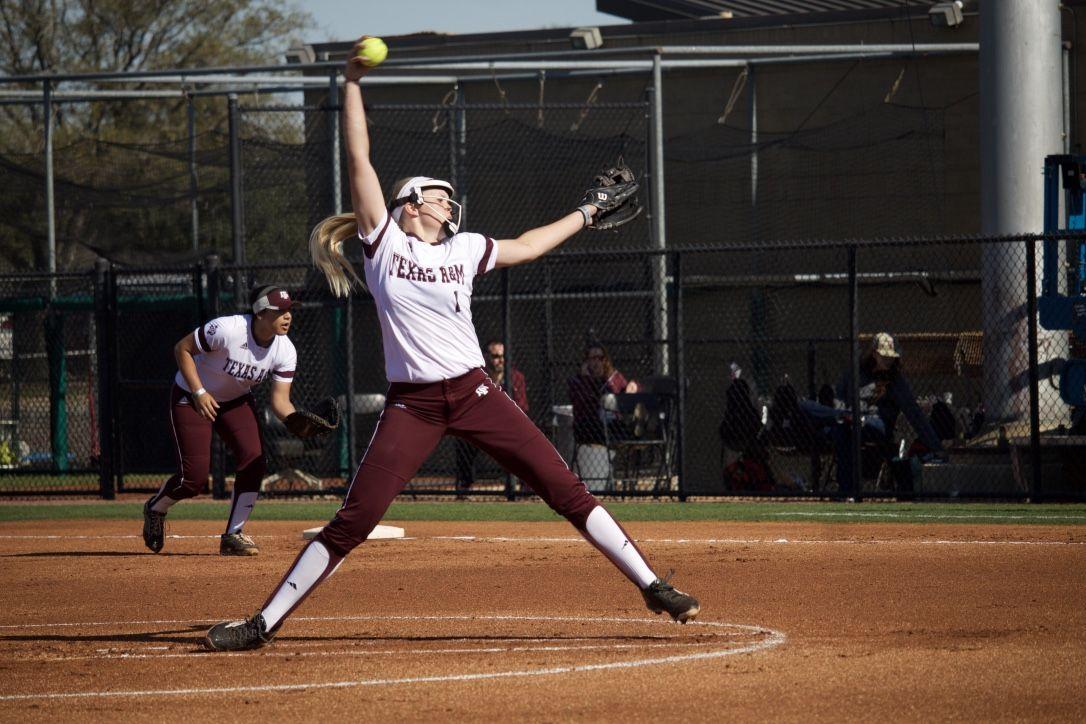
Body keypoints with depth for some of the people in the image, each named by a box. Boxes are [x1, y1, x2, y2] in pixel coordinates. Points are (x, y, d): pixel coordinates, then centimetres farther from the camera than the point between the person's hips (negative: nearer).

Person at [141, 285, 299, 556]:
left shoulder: (285, 351, -16)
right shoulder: (228, 330, -32)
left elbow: (280, 400, -16)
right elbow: (182, 348, -20)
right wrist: (199, 392, -26)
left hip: (237, 401, 5)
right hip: (191, 397, -5)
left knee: (254, 459, -16)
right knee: (194, 477, -13)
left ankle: (234, 535, -2)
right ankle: (155, 508, 20)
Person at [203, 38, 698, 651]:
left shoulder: (464, 250, 14)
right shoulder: (384, 243, 3)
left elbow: (526, 247, 31)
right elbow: (360, 160, -1)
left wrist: (586, 215, 34)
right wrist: (353, 82, -2)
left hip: (474, 393, 3)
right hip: (412, 405, -3)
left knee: (566, 489, -3)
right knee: (354, 521, -7)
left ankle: (652, 586, 3)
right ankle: (264, 623, 0)